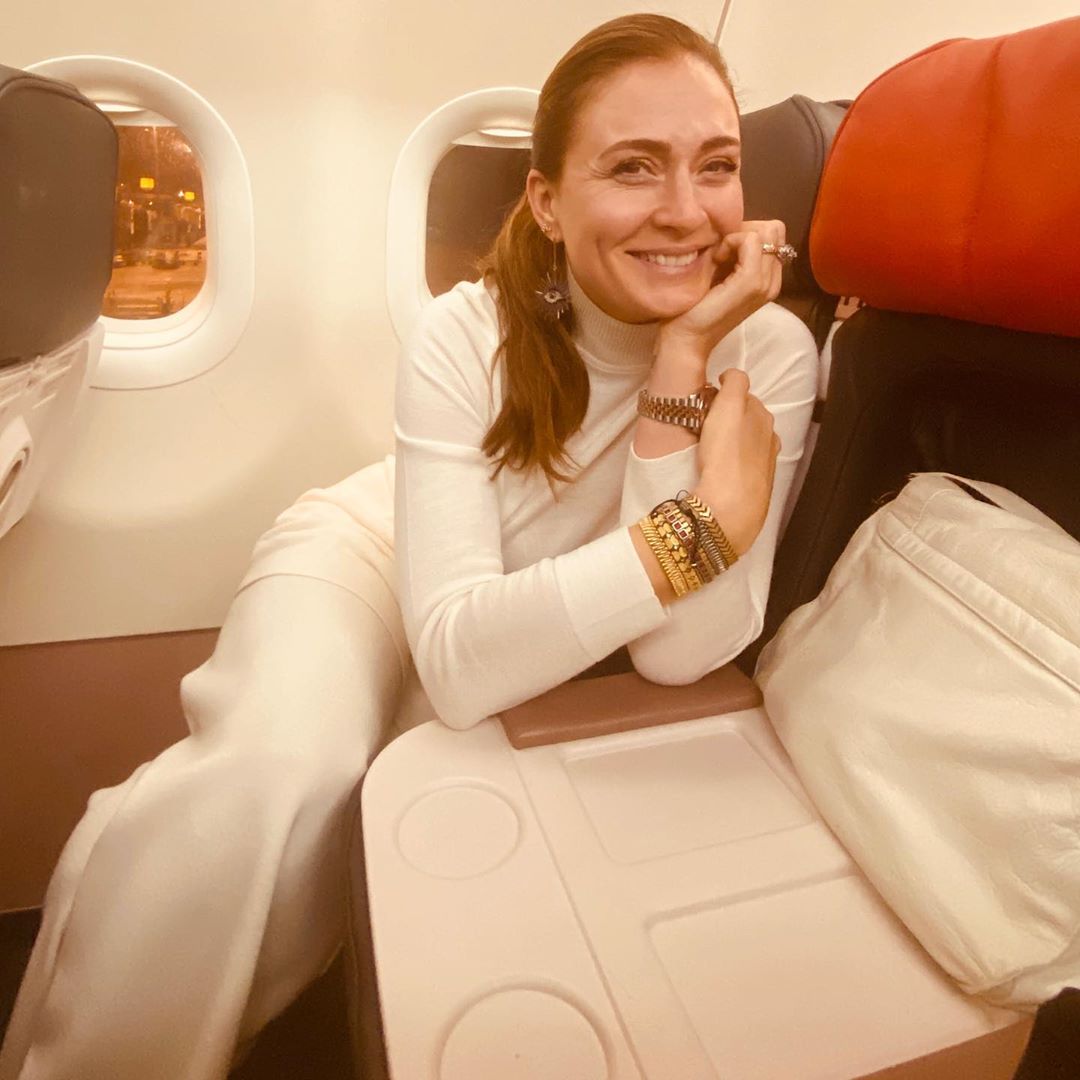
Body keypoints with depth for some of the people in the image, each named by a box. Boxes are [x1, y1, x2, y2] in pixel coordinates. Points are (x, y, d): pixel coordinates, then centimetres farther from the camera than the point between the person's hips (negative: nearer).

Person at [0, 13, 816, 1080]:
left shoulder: (772, 351, -20)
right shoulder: (465, 337, -24)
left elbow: (678, 652, -28)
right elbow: (460, 658, -33)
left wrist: (684, 360, -34)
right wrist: (699, 529, -38)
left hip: (555, 634, 2)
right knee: (273, 784, -29)